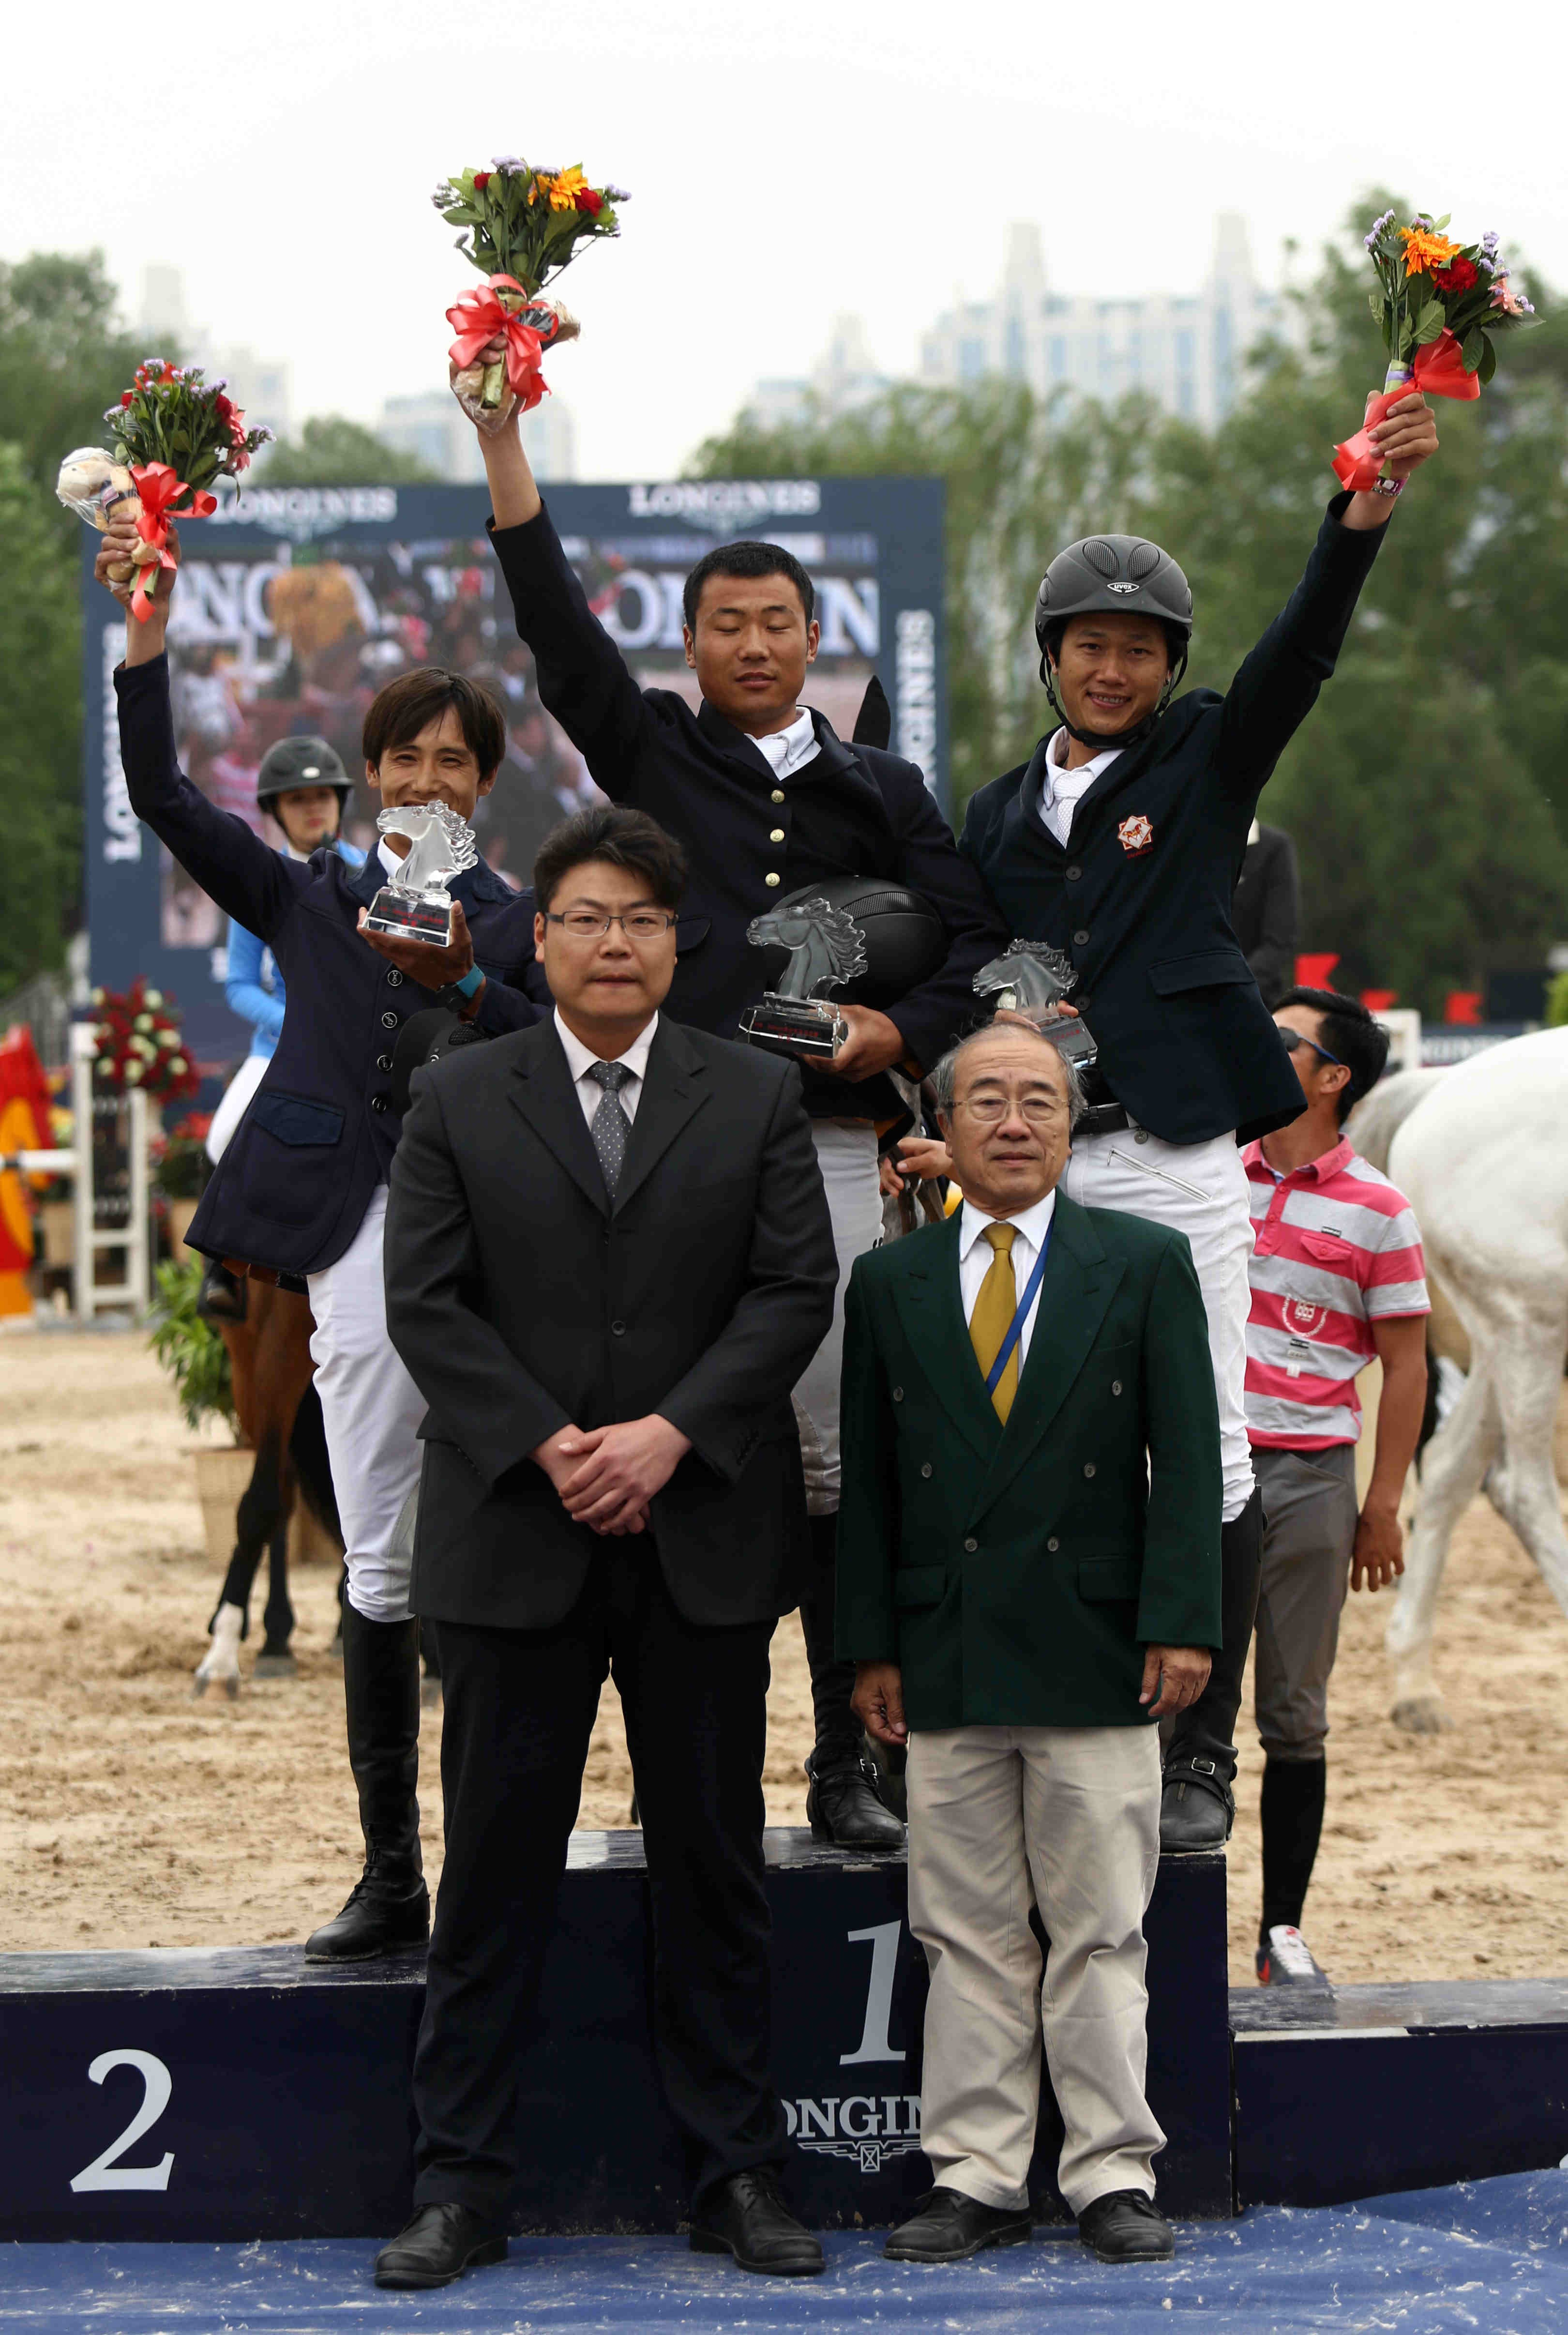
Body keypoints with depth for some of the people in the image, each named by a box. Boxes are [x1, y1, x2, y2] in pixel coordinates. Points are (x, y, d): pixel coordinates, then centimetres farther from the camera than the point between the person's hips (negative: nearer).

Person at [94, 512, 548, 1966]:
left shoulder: (522, 924, 11)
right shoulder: (310, 901, 14)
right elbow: (163, 799, 5)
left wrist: (461, 982, -15)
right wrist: (148, 637, -5)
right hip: (361, 1244, 1)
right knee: (380, 1570, 1)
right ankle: (392, 1876, 5)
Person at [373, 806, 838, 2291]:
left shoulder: (755, 1099, 7)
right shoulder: (457, 1103, 6)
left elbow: (795, 1289, 0)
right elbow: (425, 1303, -1)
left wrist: (669, 1432, -13)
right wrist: (547, 1447, -12)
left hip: (705, 1538, 1)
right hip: (514, 1539, -1)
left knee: (712, 1860, 6)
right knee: (496, 1862, 2)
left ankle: (734, 2176, 12)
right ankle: (459, 2185, 6)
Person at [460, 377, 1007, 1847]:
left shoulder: (876, 792, 16)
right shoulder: (646, 749, 12)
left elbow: (980, 941, 12)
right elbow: (550, 612, 2)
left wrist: (903, 1031, -7)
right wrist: (499, 426, -5)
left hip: (825, 1145, 1)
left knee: (835, 1456, -1)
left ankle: (846, 1766, 4)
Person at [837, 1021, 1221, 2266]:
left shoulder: (1147, 1264, 4)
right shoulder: (889, 1282, 10)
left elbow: (1187, 1455, 0)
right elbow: (867, 1478, 10)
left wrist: (1180, 1624, -8)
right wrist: (871, 1645, 4)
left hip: (1095, 1650, -2)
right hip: (947, 1657, 2)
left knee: (1102, 1932, 0)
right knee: (967, 1938, 5)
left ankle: (1115, 2175, 6)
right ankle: (978, 2179, 10)